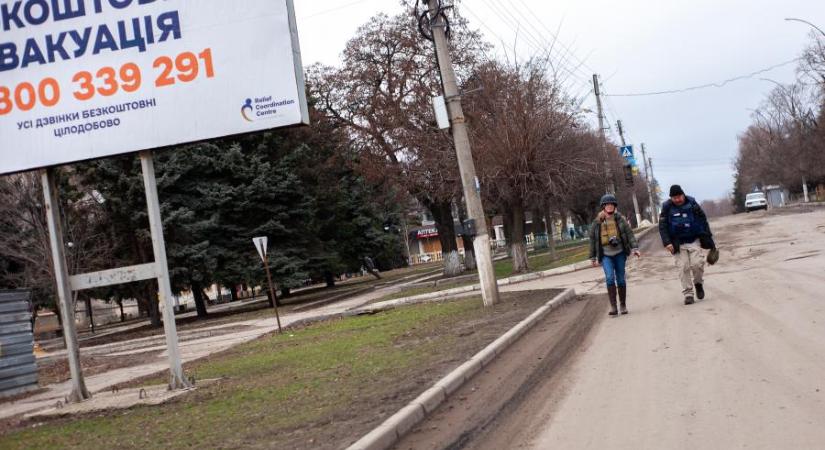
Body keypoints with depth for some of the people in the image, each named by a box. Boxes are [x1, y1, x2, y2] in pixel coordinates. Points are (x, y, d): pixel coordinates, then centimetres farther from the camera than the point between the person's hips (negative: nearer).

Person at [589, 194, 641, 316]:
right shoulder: (597, 222, 1)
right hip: (605, 255, -1)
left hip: (619, 253, 1)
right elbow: (593, 239, 8)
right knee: (610, 277, -18)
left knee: (621, 279, 6)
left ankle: (623, 305, 21)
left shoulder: (620, 219, 1)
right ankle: (613, 306, -18)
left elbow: (629, 233, -1)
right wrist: (593, 257, 9)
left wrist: (634, 248, -14)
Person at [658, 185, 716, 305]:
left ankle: (698, 283, 18)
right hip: (678, 244, 0)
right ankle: (688, 294, 3)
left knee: (697, 263, -11)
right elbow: (662, 227, -3)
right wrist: (667, 243, -14)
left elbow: (703, 221, 7)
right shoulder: (667, 208, -2)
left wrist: (708, 239, 6)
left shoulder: (692, 204, 0)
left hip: (694, 240, 0)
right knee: (683, 268, -5)